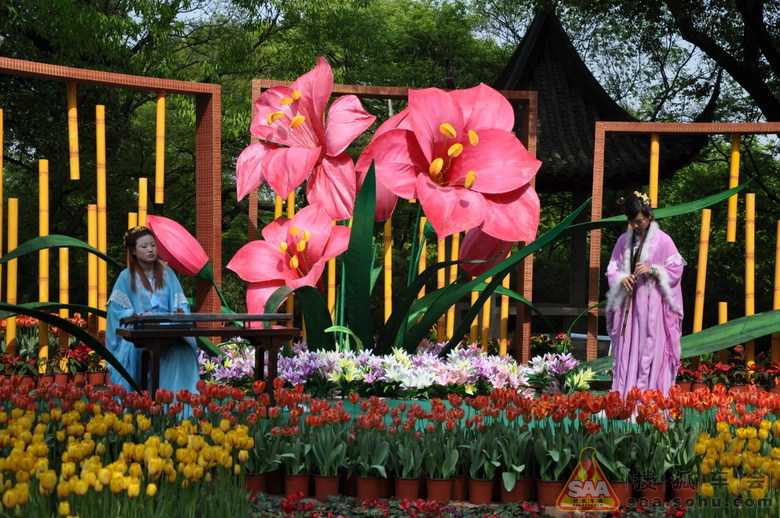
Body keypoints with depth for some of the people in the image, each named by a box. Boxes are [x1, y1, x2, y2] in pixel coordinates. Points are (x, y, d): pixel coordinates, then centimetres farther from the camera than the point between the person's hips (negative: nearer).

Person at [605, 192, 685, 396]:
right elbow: (612, 269, 14)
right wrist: (621, 278, -7)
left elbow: (676, 269, -2)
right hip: (628, 304, 4)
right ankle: (623, 397, 6)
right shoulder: (624, 241, 11)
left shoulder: (663, 240, -3)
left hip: (652, 304, -4)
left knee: (650, 350, -8)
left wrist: (652, 270, -15)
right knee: (626, 351, 3)